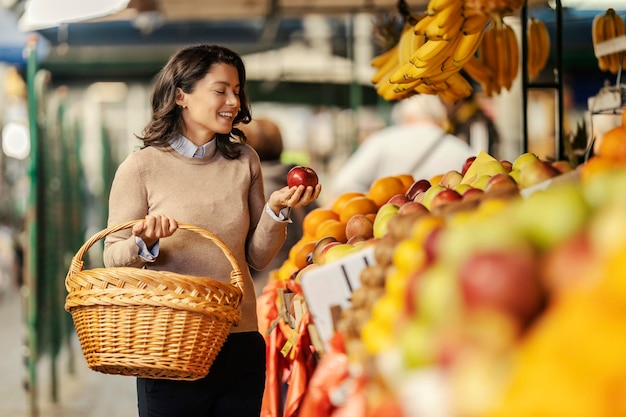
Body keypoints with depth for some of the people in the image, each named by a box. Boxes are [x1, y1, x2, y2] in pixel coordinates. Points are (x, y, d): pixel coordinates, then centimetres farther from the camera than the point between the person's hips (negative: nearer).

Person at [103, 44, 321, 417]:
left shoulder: (244, 161, 8)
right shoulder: (141, 168, -3)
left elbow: (257, 257, 11)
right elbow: (114, 258, -2)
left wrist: (276, 210, -5)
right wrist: (145, 243, -22)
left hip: (241, 345, 4)